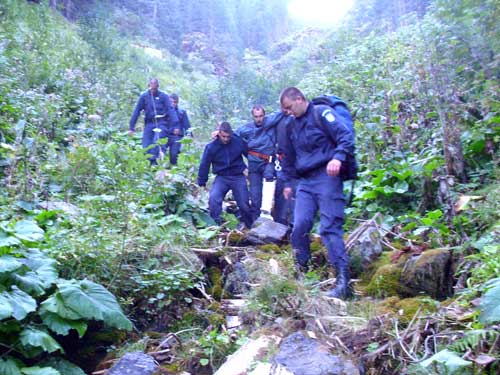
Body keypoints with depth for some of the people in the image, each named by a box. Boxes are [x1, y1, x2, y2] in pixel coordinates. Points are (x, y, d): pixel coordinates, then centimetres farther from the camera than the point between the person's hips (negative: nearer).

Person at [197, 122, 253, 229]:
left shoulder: (239, 142, -11)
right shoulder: (211, 147, -10)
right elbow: (204, 165, -1)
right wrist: (201, 183, 3)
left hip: (238, 177, 0)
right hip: (221, 178, 0)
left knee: (244, 204, 2)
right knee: (214, 198, -25)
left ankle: (250, 227, 28)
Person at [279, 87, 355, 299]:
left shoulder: (321, 114, -1)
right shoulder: (293, 125, 21)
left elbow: (346, 136, -11)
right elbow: (289, 157, 29)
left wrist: (337, 157, -27)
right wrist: (288, 182, 28)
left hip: (326, 177, -7)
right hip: (305, 182, 7)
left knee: (330, 227, -12)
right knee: (299, 227, -2)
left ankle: (343, 281, -11)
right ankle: (302, 272, 13)